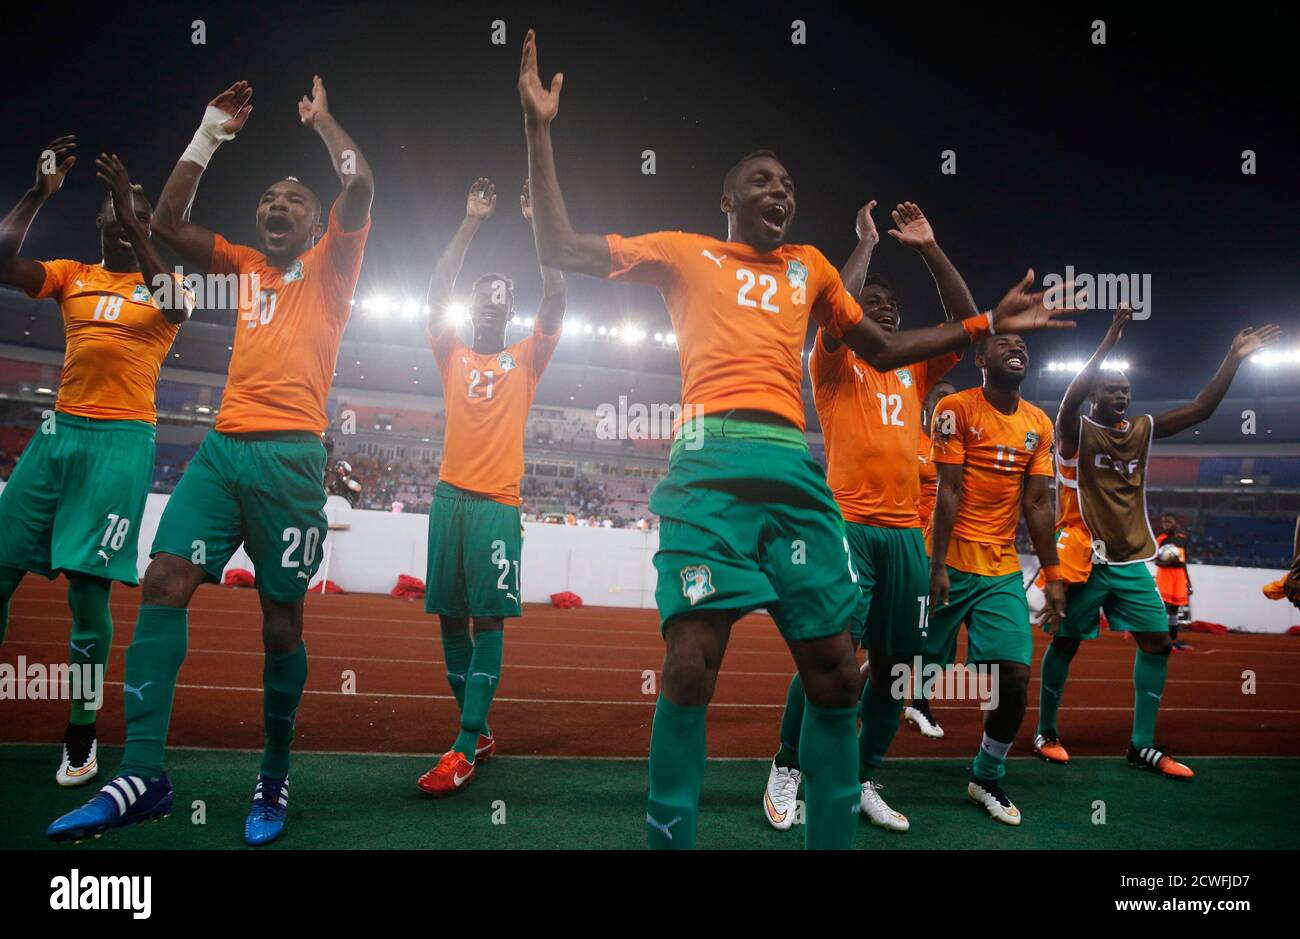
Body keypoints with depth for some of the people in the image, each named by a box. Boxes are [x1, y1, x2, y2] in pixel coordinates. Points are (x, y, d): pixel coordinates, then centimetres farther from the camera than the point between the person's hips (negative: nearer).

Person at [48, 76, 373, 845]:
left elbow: (361, 184, -4)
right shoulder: (247, 267, 22)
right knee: (163, 585, -8)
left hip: (292, 457, -5)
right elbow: (169, 220, 21)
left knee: (281, 620, 0)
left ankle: (275, 780, 14)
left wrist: (321, 118, 12)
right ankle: (144, 777, -5)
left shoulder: (329, 267, 9)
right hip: (224, 447, 5)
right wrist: (212, 131, 20)